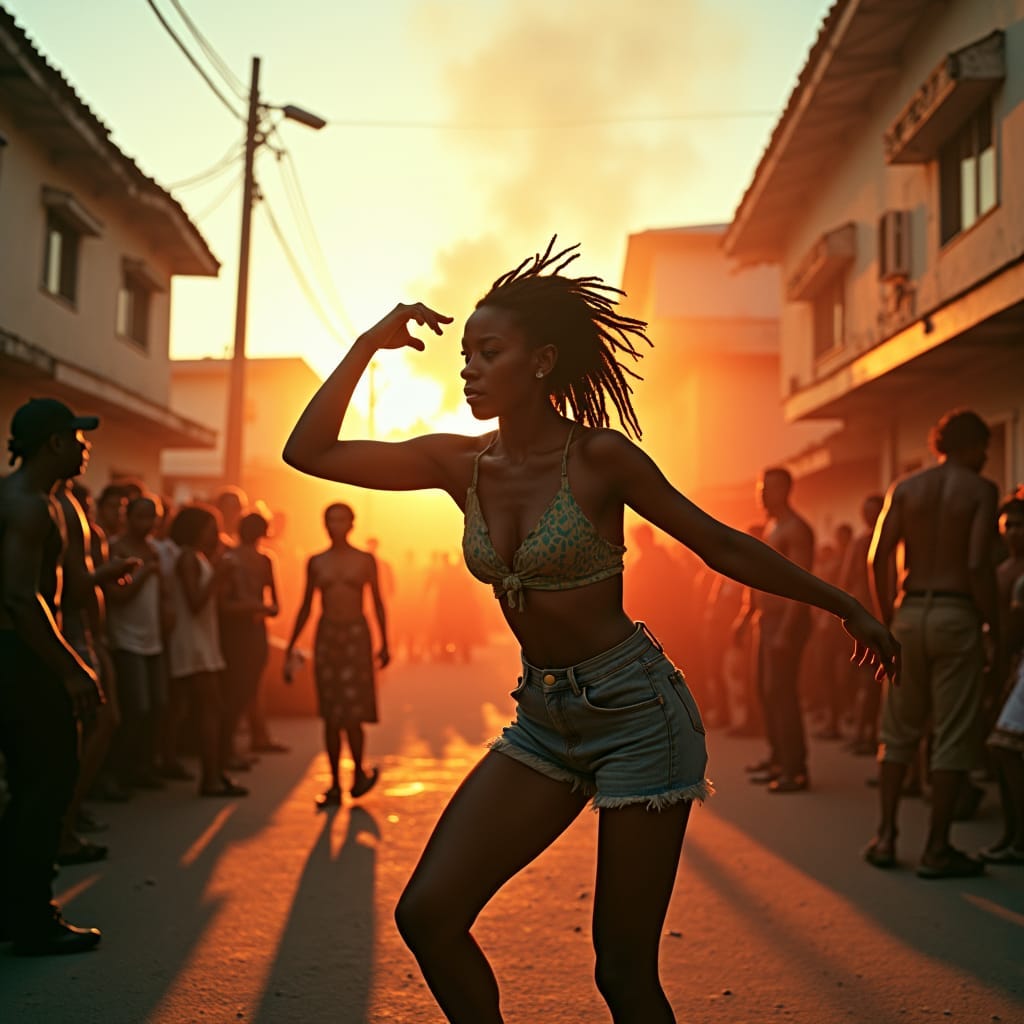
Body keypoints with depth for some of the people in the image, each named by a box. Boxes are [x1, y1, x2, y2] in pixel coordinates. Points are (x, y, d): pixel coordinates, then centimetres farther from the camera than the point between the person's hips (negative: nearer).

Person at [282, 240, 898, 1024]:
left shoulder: (599, 456, -12)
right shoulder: (460, 464, 2)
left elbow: (724, 548, -3)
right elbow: (308, 452, 0)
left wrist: (850, 609, 4)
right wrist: (368, 345, -6)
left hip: (637, 710, -5)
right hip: (544, 719, 6)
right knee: (427, 914, -4)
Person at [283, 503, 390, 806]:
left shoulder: (365, 560, 4)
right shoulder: (316, 563, 9)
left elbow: (378, 603, 6)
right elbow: (306, 608, 13)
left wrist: (384, 643, -1)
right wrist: (290, 649, 10)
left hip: (356, 635, -2)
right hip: (326, 636, 2)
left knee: (352, 713, -10)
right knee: (331, 716, 3)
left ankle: (359, 771, 11)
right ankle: (335, 785, 9)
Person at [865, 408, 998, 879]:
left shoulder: (904, 488, 7)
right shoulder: (980, 490, -3)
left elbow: (877, 557, -1)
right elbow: (978, 564, -14)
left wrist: (889, 616, 8)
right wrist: (994, 626, -7)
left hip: (910, 613, 4)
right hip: (957, 615, -4)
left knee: (899, 730, 14)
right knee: (952, 736, 3)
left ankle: (886, 839, 14)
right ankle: (937, 849, 5)